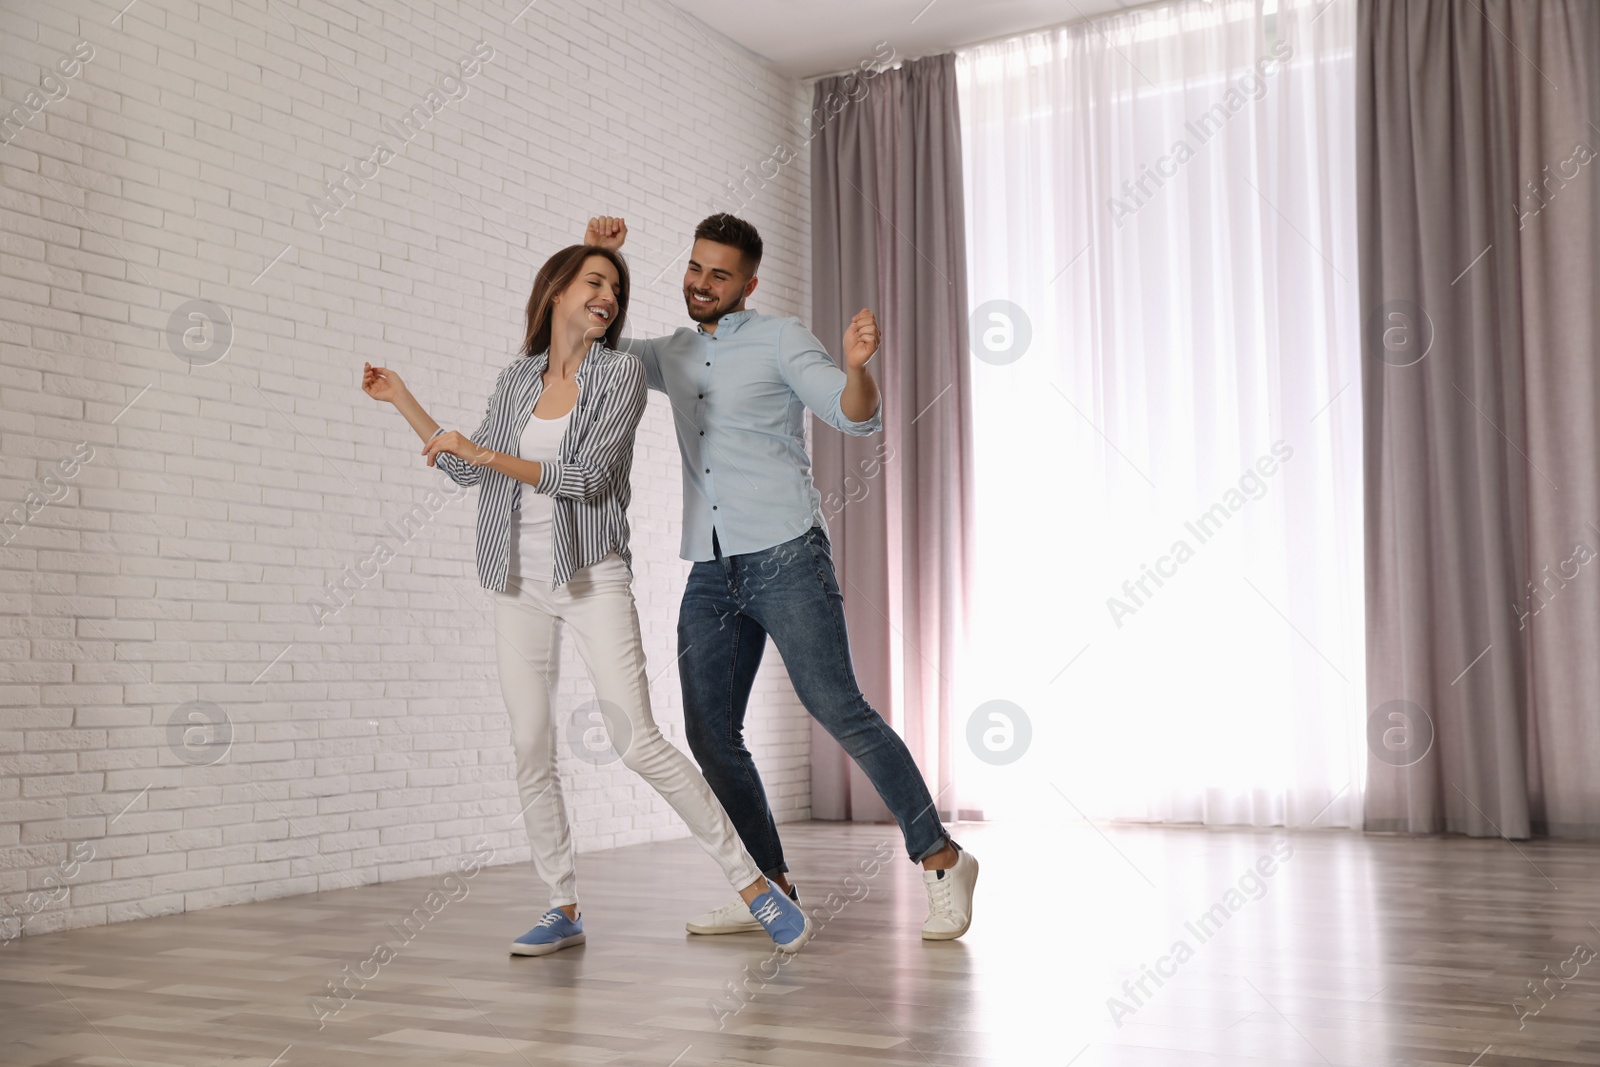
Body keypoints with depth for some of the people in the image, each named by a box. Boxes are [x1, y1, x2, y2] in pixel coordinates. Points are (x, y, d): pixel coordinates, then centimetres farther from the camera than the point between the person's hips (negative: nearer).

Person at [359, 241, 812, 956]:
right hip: (520, 584, 5)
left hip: (592, 576, -5)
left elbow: (588, 477, -13)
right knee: (530, 751, 3)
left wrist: (492, 455, -16)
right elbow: (466, 471, 18)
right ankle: (564, 910, 15)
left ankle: (754, 884, -4)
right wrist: (401, 398, 16)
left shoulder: (620, 374, -3)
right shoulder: (516, 379, 11)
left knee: (637, 741, -12)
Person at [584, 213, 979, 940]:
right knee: (710, 734, 2)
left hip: (786, 559, -6)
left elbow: (858, 417, -9)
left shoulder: (779, 341, 1)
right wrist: (594, 262, 10)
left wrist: (856, 364, -31)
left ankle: (940, 859, -2)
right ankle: (770, 888, 11)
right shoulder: (673, 356, 19)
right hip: (712, 573, 6)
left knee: (838, 709, -12)